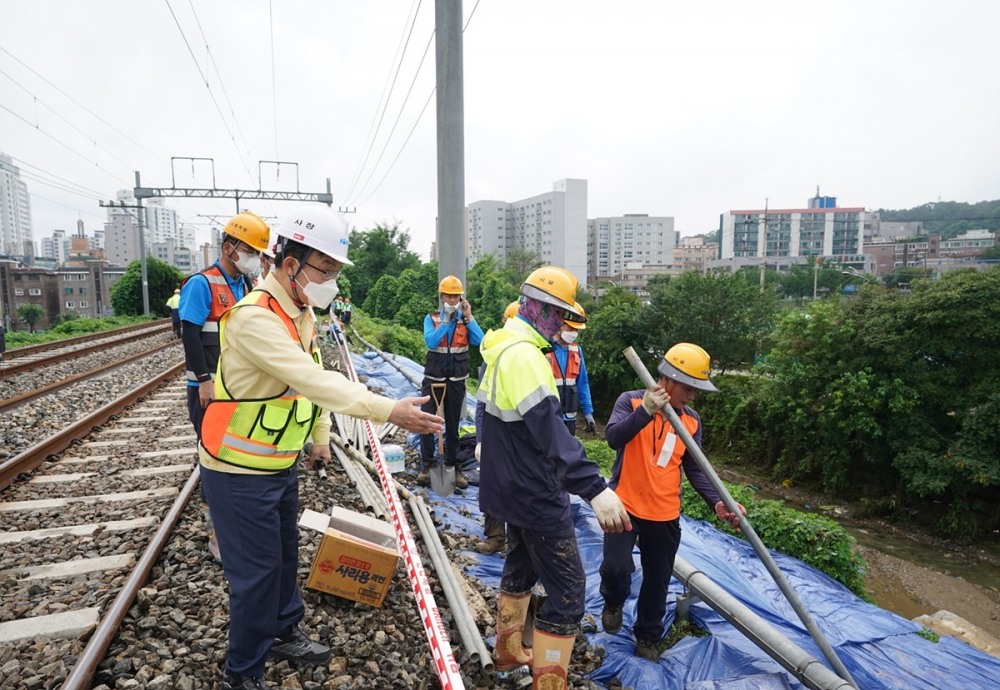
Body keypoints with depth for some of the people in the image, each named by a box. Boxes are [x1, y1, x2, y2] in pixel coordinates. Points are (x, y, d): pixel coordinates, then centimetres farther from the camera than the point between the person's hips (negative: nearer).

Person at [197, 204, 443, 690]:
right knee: (256, 572, 3)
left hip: (280, 466, 9)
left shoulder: (301, 312, 2)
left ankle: (283, 632, 44)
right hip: (240, 472, -8)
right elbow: (315, 380, -38)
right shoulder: (255, 318, -28)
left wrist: (320, 436, 13)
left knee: (284, 556, 22)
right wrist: (389, 411, -43)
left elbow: (314, 376, 11)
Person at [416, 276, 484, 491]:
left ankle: (452, 465, 19)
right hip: (434, 378, -1)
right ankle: (426, 465, 9)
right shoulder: (431, 318, -1)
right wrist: (447, 320, -22)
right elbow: (431, 342, -18)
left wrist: (469, 317, -19)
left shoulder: (466, 319, 1)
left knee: (453, 424, 9)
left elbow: (479, 341, -15)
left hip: (457, 380, 1)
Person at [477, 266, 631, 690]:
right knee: (568, 590, 0)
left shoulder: (503, 348, 8)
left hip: (511, 487, 11)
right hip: (536, 494, -11)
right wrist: (596, 489, -38)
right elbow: (551, 433, -34)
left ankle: (509, 652, 43)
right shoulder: (523, 356, -24)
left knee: (520, 565, 26)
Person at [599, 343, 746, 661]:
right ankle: (613, 602, 24)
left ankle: (647, 636, 37)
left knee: (658, 579, 14)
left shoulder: (692, 420, 1)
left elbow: (695, 469, 4)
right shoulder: (631, 401, -11)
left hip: (665, 514, 4)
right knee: (616, 567, -12)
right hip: (625, 505, -4)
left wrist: (716, 502, -10)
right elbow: (614, 438, -26)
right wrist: (646, 411, -38)